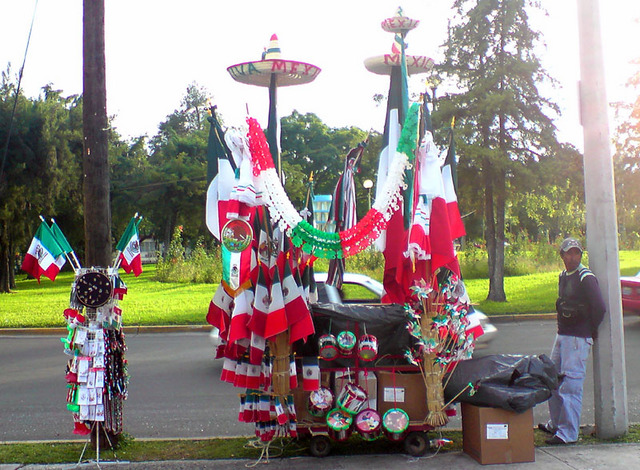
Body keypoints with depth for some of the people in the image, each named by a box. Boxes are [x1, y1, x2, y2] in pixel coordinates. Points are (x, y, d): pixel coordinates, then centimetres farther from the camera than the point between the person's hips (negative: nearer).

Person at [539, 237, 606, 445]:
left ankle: (568, 432, -3)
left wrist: (591, 330, -8)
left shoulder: (586, 278, -13)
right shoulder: (563, 276, 13)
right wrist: (562, 328, 14)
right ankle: (555, 423, 31)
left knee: (571, 385, -8)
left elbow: (599, 308, -19)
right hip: (562, 335, 9)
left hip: (578, 338, -9)